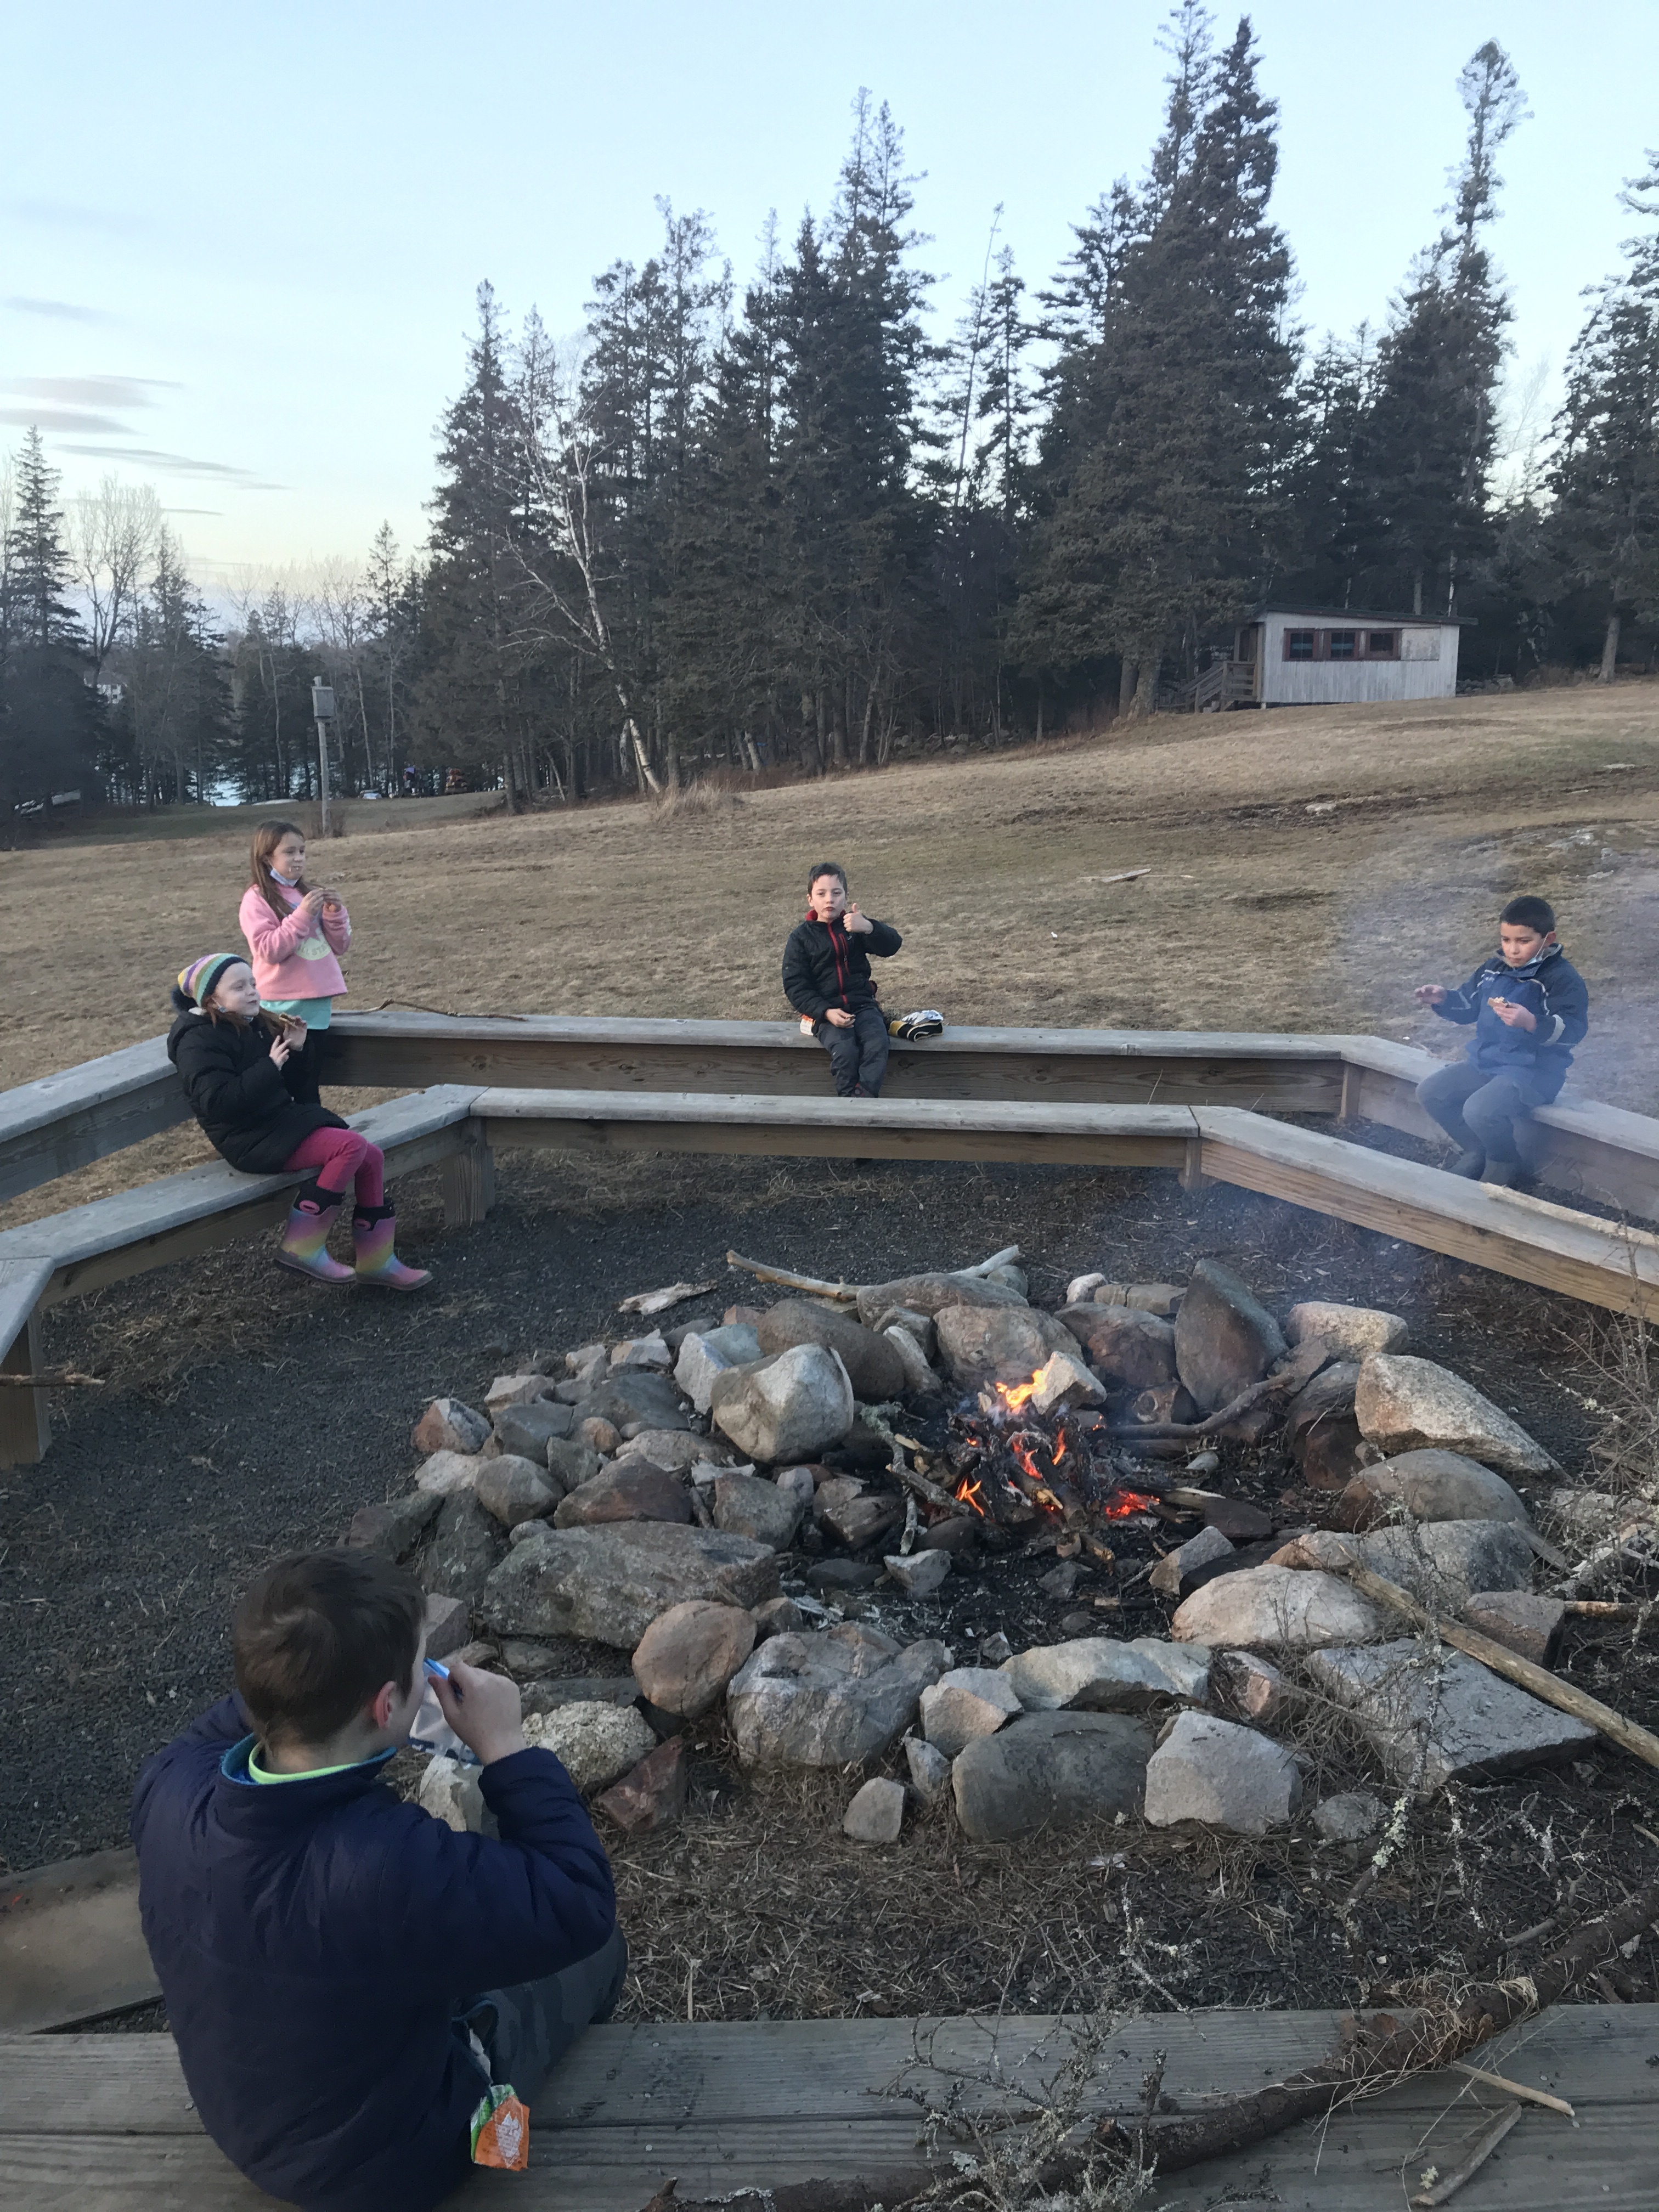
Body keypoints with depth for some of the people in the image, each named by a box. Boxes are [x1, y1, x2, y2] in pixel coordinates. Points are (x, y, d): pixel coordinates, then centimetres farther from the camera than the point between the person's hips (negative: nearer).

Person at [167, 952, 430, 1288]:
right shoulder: (199, 1041, -11)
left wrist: (296, 1047, 2)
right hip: (249, 1140, -9)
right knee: (351, 1145, -25)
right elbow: (216, 1103, -25)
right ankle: (303, 1247, -17)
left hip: (281, 1120, 9)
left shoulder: (255, 1024, 15)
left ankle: (375, 1261, 5)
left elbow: (297, 1083, 23)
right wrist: (269, 1067, -22)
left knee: (372, 1157, -3)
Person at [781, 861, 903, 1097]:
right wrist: (826, 1012, -16)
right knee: (844, 1050, -29)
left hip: (862, 1004, 2)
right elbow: (795, 986, -1)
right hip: (826, 1011, -2)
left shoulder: (854, 925, 8)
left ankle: (865, 1096, -29)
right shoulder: (801, 937, 3)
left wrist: (869, 927, -28)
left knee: (878, 1043, -27)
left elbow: (892, 944, -6)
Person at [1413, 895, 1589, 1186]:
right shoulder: (1493, 968, 7)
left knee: (1480, 1110, -30)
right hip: (1486, 1061, 8)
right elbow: (1469, 1007, 20)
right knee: (1430, 1092, -1)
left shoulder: (1562, 978, -16)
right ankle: (1476, 1151, 16)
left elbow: (1574, 1030, -26)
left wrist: (1530, 1022, -43)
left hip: (1534, 1070, -8)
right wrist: (1444, 1000, -2)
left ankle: (1505, 1165, 2)